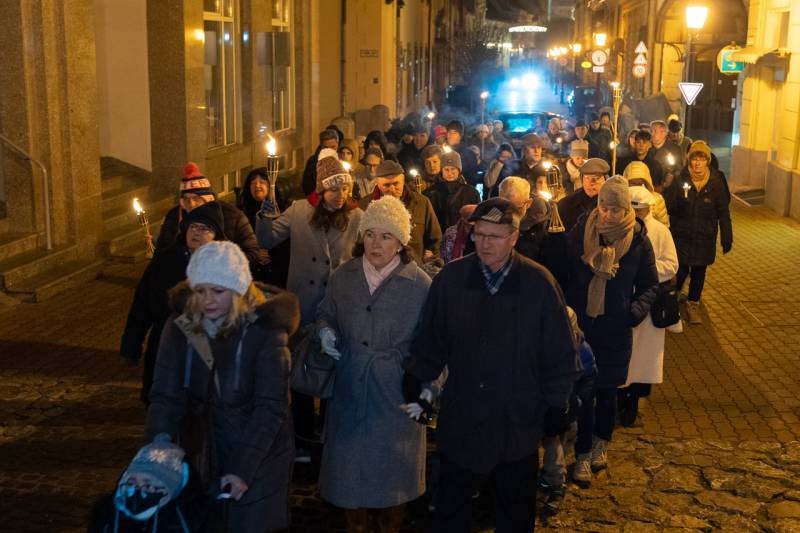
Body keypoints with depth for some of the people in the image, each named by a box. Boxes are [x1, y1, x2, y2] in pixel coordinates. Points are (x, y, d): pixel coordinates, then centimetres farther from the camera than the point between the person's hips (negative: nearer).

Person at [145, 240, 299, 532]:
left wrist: (244, 467, -26)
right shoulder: (180, 326, -9)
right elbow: (166, 395, -11)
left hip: (259, 455, -3)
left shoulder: (265, 329, -19)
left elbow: (271, 406, -19)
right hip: (201, 452, 3)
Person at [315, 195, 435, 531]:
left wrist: (428, 385, -15)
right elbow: (325, 313, 16)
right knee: (349, 466, 13)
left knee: (392, 469, 13)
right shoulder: (343, 276, 1)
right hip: (349, 390, 3)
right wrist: (325, 330, -6)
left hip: (397, 393, -3)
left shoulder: (420, 284, -10)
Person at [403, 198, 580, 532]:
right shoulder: (451, 278, -6)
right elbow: (430, 339, 2)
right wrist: (416, 378, -4)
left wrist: (557, 402, -1)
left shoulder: (539, 283, -9)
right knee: (450, 506, 16)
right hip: (459, 413, 1)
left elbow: (559, 350, -2)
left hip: (518, 419, -1)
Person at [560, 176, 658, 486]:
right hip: (580, 325, 0)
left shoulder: (637, 240, -6)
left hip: (615, 330, 0)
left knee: (607, 390, 14)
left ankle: (601, 444, 37)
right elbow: (564, 276, 4)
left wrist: (636, 310, -14)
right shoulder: (580, 233, -5)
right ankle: (583, 454, 15)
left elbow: (649, 285, 2)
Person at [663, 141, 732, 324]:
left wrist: (727, 238, -2)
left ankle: (693, 304, 29)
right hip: (681, 236, -1)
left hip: (705, 238, 2)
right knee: (680, 271, 0)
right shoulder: (680, 180, -8)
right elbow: (668, 205, -7)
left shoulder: (716, 182, -5)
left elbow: (723, 212, -2)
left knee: (699, 272, 11)